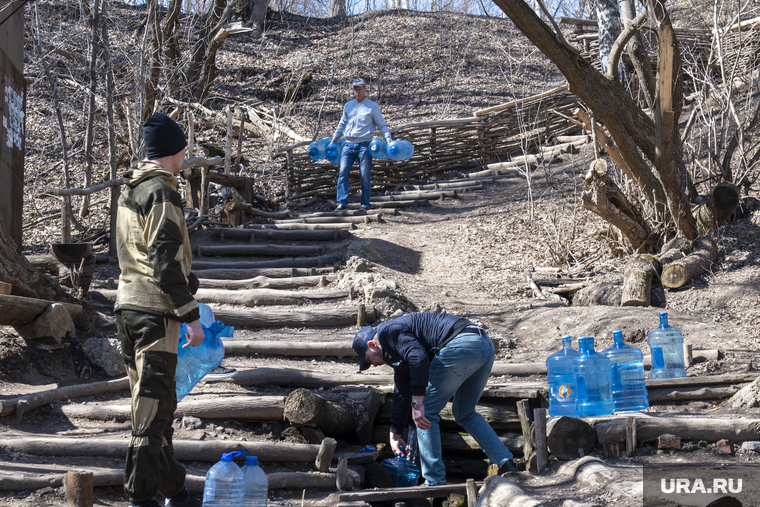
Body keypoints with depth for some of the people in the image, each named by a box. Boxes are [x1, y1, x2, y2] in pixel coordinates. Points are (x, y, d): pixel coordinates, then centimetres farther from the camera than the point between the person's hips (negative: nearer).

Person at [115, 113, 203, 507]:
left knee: (152, 400, 15)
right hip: (154, 311, -10)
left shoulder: (129, 190, 15)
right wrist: (191, 316, -17)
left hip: (127, 306, 10)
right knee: (153, 404, -4)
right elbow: (165, 260, -19)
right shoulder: (161, 192, -14)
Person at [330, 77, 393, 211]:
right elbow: (342, 124, 25)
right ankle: (342, 203, -10)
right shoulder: (348, 106, 17)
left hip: (364, 145, -3)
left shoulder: (373, 106, 6)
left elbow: (381, 125, 6)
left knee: (365, 175, -2)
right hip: (349, 144, 3)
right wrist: (334, 140, 19)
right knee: (342, 172, -9)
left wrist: (389, 140, -7)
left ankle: (365, 204, 7)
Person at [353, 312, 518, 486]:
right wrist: (395, 434, 43)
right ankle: (506, 464, 16)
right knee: (465, 414, 25)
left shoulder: (387, 331, 2)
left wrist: (417, 405, -15)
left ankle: (435, 483, 6)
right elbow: (401, 393, 38)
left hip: (460, 346, -10)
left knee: (427, 412, 4)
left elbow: (419, 357, -16)